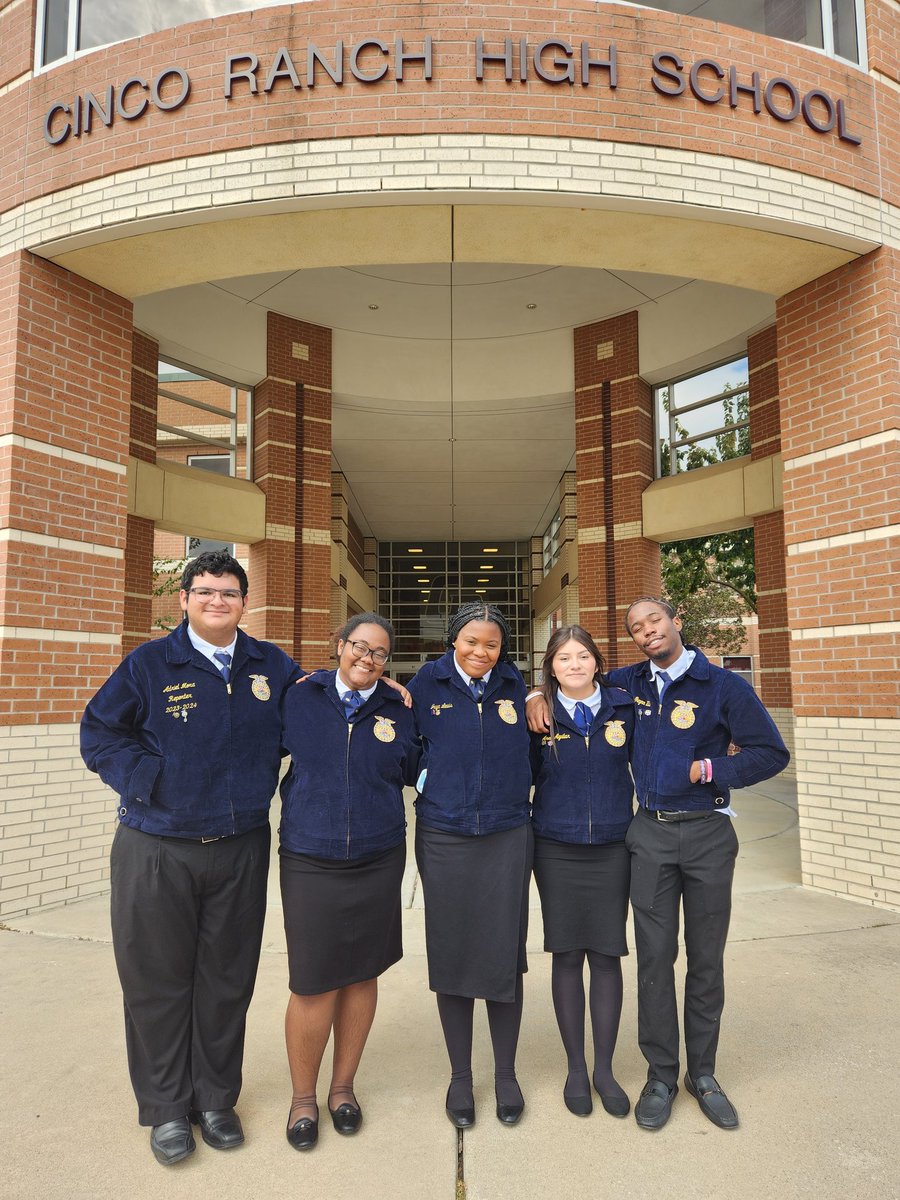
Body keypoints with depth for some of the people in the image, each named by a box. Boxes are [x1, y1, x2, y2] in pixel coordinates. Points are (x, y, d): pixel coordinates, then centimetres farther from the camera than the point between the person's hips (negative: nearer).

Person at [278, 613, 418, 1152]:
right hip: (309, 861, -2)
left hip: (377, 862, 2)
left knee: (361, 975, 12)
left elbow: (412, 774, 8)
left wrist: (394, 734, -7)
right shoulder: (300, 699, -1)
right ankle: (303, 1097, 26)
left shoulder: (398, 711, 2)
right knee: (314, 985, 1)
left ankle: (343, 1085, 35)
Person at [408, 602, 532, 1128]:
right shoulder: (427, 683, -3)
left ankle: (506, 1073, 28)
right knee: (451, 955, 10)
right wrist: (430, 785, -2)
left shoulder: (513, 684, 1)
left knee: (505, 955, 7)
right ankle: (460, 1075, 29)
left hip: (507, 835, 1)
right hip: (444, 838, 0)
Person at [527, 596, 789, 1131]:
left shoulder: (725, 686, -5)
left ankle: (702, 1073, 29)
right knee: (655, 956, 7)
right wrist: (539, 696, -1)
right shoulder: (629, 683, 4)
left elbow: (772, 753, -4)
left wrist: (706, 770, -11)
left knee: (706, 957, 11)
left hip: (708, 832, -2)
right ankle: (661, 1076, 23)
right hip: (651, 832, 2)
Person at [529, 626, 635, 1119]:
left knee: (606, 957, 7)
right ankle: (575, 1068, 26)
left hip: (612, 850, 1)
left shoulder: (624, 707, -1)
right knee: (567, 957, 8)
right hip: (557, 852, 0)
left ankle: (604, 1068, 25)